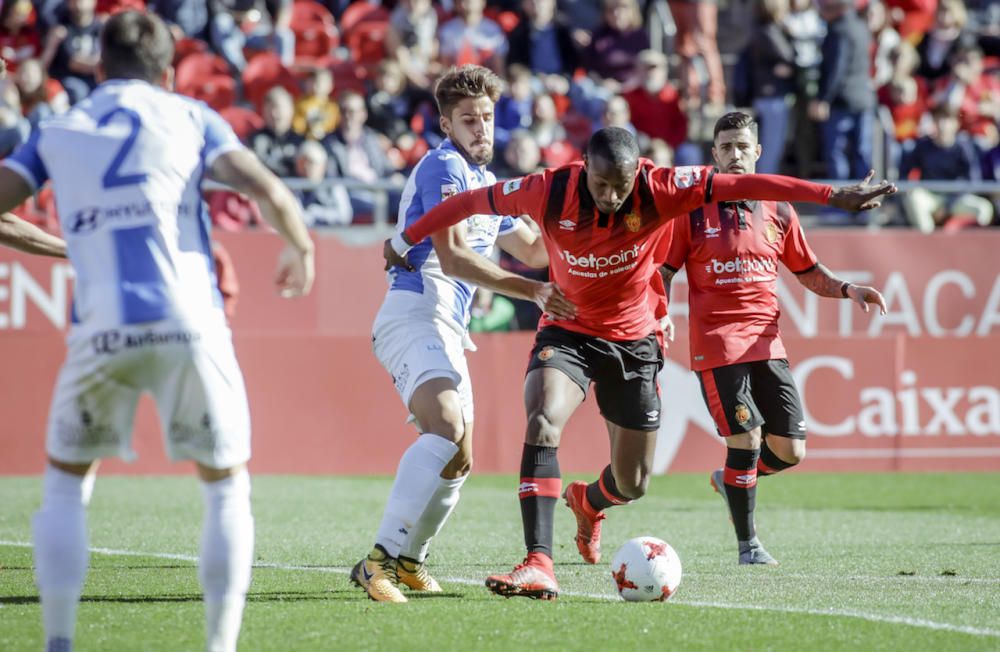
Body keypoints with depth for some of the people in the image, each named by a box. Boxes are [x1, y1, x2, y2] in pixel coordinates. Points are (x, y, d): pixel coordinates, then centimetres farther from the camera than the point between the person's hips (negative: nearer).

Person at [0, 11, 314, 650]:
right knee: (227, 487, 15)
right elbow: (269, 193, 2)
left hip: (101, 330, 1)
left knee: (66, 484, 20)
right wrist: (300, 248, 20)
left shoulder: (57, 133, 17)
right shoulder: (189, 116, 14)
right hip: (189, 325, -1)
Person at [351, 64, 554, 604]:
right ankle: (380, 560, -38)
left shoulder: (487, 182, 24)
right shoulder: (444, 166, -6)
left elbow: (534, 250, 33)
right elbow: (453, 257, -15)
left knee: (457, 459, 14)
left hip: (448, 332, 10)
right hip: (415, 313, -10)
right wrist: (530, 290, -18)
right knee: (446, 428, -31)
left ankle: (409, 559, 32)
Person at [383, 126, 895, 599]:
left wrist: (833, 196, -26)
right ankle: (539, 567, -34)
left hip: (632, 340, 1)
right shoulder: (550, 192, -20)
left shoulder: (659, 190, -21)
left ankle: (589, 502, 48)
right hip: (566, 333, -1)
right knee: (542, 423, -30)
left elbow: (743, 185, -23)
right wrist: (405, 240, 1)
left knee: (633, 483, 8)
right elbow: (472, 201, -7)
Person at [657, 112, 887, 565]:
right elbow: (663, 272, 2)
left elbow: (808, 272, 19)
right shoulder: (692, 209, 0)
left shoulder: (777, 210, 11)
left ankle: (732, 480, 31)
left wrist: (847, 289, 1)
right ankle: (747, 544, 3)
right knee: (746, 438, -12)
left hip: (767, 343, 4)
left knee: (789, 450, -1)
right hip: (715, 343, -4)